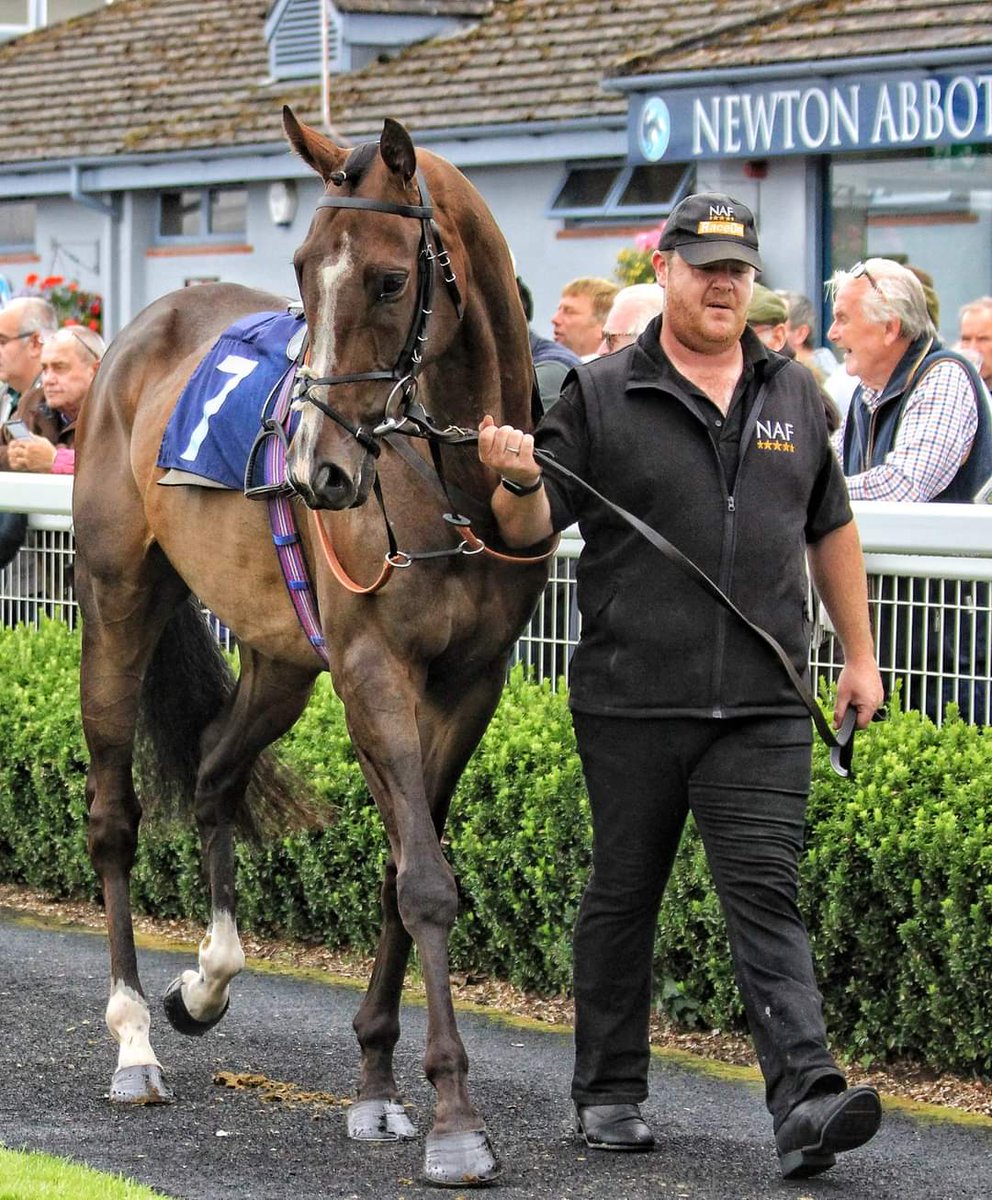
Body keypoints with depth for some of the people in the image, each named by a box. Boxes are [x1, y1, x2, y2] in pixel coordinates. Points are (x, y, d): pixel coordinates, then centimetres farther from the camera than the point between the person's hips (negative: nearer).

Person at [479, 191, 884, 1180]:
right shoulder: (601, 397, 0)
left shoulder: (793, 396, 12)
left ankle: (805, 1100, -16)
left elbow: (830, 531, 21)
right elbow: (530, 531, -1)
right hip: (631, 702, -1)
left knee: (766, 894, -7)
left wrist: (859, 654, 18)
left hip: (762, 706, 2)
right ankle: (608, 1093, 21)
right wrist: (518, 481, -23)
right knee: (623, 893, 9)